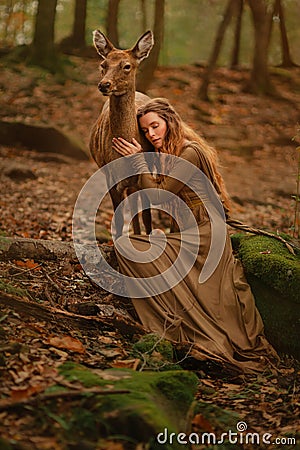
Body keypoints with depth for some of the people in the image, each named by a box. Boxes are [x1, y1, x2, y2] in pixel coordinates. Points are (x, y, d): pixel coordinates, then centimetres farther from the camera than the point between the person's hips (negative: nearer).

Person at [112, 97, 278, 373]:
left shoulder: (189, 152, -14)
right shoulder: (169, 154, 16)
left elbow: (158, 196, -14)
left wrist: (139, 160, -6)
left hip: (201, 239, -10)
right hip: (185, 238, 10)